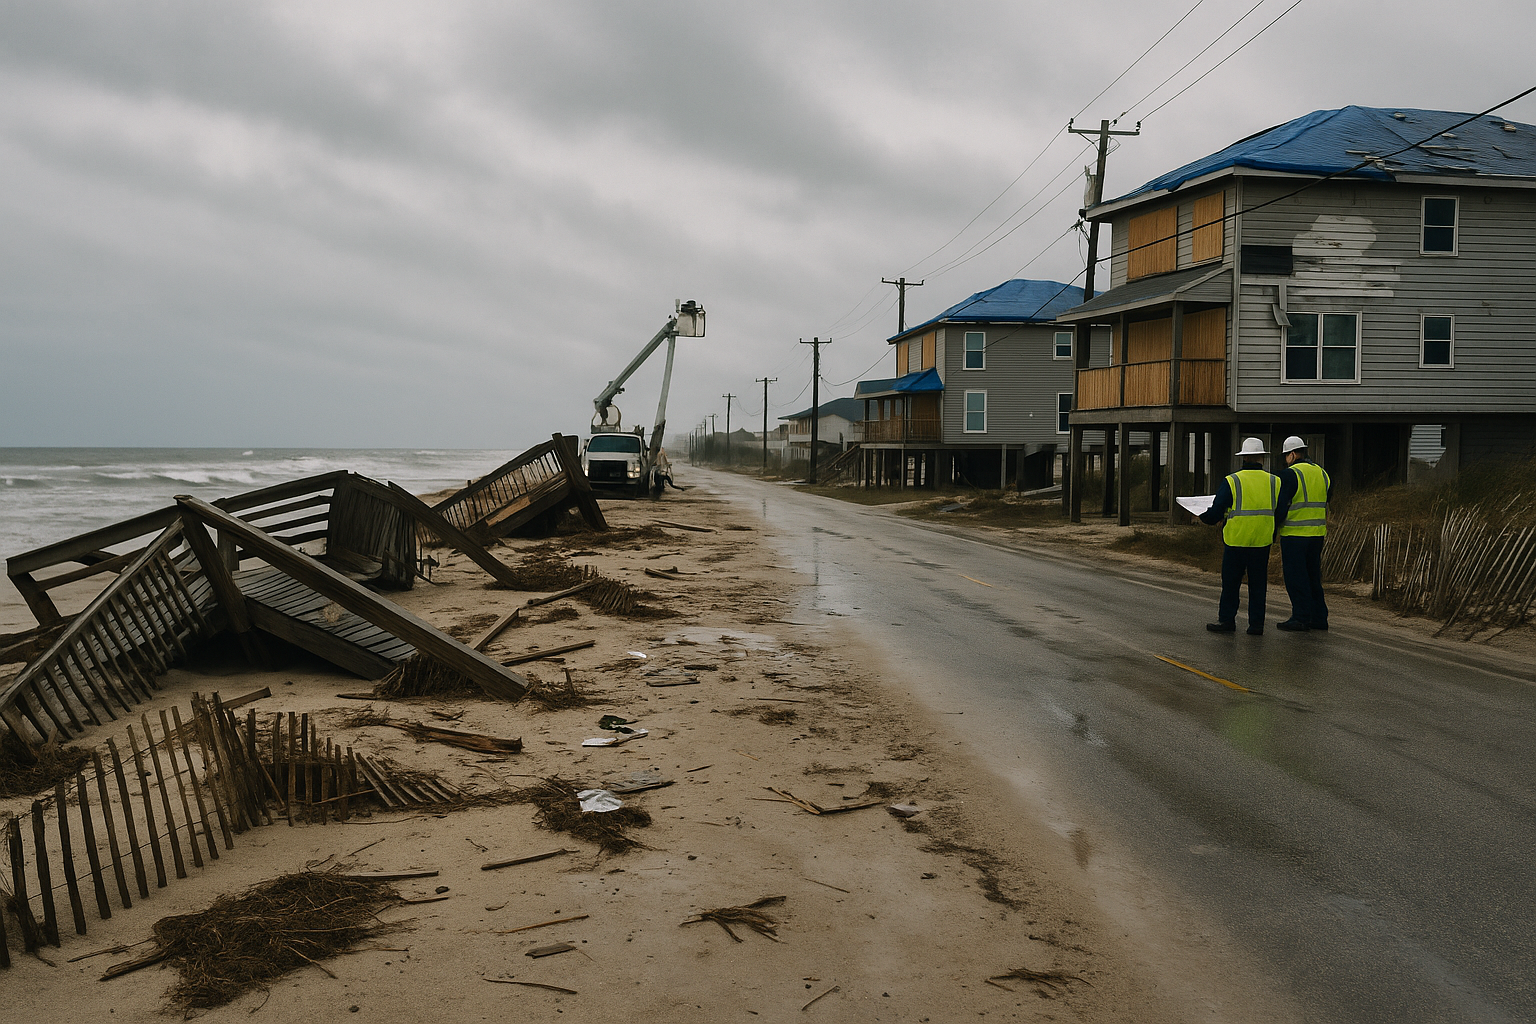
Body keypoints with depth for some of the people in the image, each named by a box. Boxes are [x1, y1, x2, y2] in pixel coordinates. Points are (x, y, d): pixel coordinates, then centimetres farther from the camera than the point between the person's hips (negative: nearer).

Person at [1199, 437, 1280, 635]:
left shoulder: (1231, 482, -8)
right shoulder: (1275, 482, 1)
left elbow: (1216, 512, -6)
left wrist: (1203, 517, 14)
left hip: (1236, 540, -3)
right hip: (1262, 542, 3)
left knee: (1230, 583, 8)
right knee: (1258, 584, 9)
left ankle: (1227, 620, 14)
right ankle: (1256, 623, 11)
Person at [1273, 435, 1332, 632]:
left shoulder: (1289, 474, -12)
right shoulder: (1322, 473, 12)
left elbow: (1281, 505, -14)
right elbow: (1326, 502, 18)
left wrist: (1275, 525, 0)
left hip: (1294, 534, -7)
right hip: (1317, 534, 8)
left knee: (1295, 578, -1)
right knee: (1313, 576, 15)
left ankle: (1301, 618, 0)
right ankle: (1319, 617, 18)